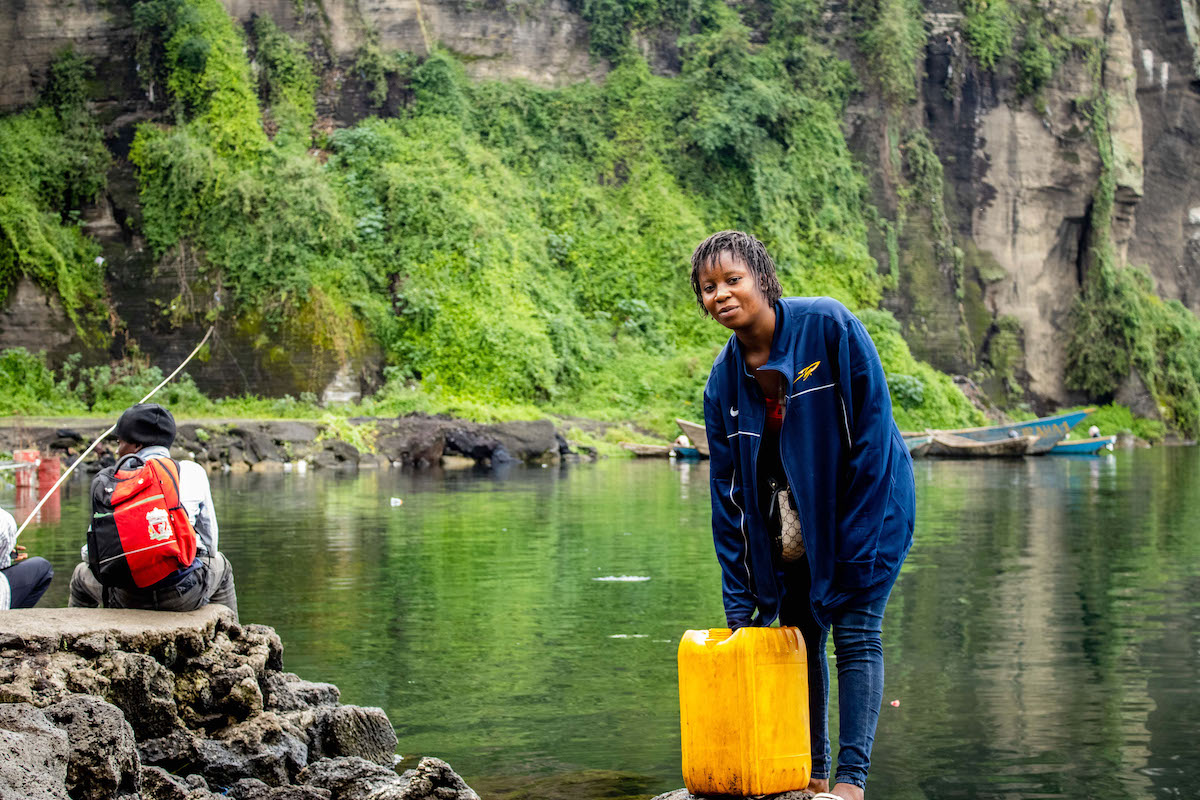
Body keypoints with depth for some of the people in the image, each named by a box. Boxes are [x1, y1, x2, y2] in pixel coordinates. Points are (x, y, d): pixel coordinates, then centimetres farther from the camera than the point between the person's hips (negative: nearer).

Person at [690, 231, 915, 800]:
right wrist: (739, 602, -4)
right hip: (795, 522, 5)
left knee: (856, 633, -8)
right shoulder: (724, 379, -4)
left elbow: (871, 428, -18)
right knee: (798, 636, 5)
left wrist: (853, 537, -20)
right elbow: (728, 491, -1)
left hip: (869, 500, -5)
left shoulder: (828, 326, -19)